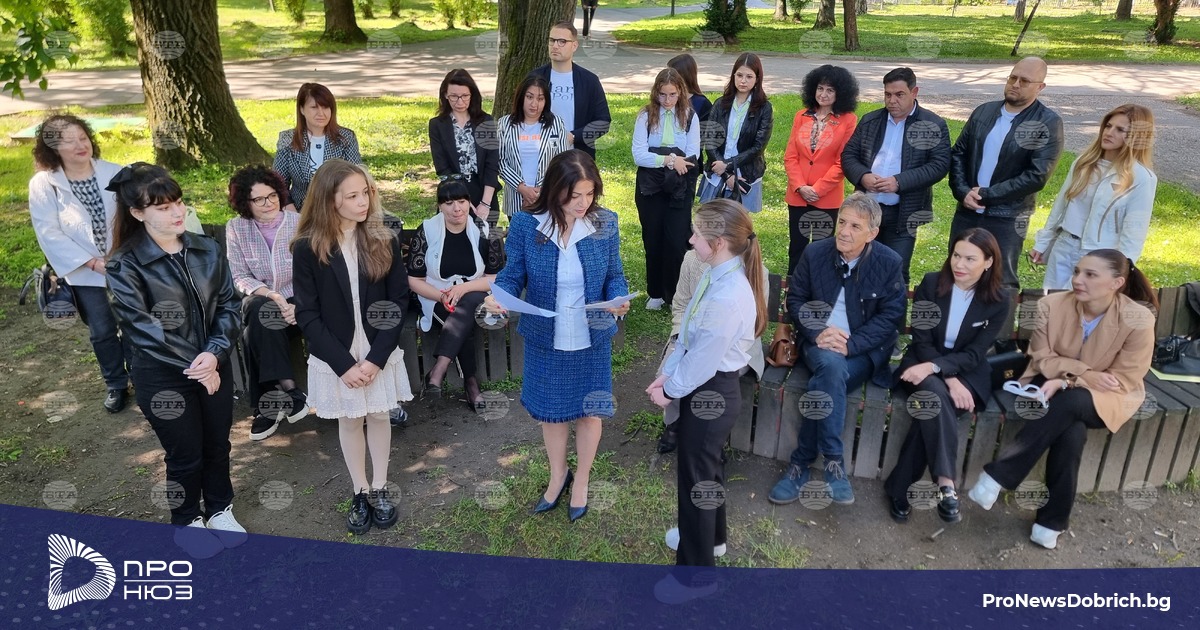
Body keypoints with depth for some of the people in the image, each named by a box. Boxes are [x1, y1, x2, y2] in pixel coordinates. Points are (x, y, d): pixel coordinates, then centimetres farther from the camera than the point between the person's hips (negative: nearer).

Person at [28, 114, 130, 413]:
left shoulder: (115, 173, -7)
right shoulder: (42, 184, -9)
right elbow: (49, 235, -12)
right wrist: (93, 262, -17)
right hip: (84, 274, 0)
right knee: (102, 332, 11)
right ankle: (116, 385, 30)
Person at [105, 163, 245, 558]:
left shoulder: (207, 250, -2)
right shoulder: (125, 266, -14)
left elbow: (229, 304, -3)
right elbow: (143, 329, -16)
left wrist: (214, 352, -18)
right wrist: (195, 365, -15)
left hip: (214, 367, 4)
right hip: (162, 377, -4)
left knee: (218, 444, 18)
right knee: (185, 455, 11)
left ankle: (220, 510, 41)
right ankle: (188, 521, 35)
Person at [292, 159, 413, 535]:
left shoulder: (384, 241, -6)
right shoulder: (307, 249, -11)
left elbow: (399, 302, -6)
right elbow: (306, 314, -9)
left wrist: (377, 357, -14)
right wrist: (343, 363, -14)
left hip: (379, 354, 1)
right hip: (334, 358, -1)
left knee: (379, 417, 14)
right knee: (349, 422, 13)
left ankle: (379, 489, 32)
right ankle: (360, 492, 30)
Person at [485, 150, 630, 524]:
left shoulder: (605, 223, -12)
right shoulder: (525, 225, -16)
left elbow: (614, 276, -3)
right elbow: (514, 275, -7)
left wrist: (619, 299, -25)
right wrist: (499, 296, -29)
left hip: (592, 338, 0)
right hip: (545, 338, 0)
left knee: (590, 410, 15)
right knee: (550, 409, 19)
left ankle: (581, 480, 43)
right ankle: (557, 475, 47)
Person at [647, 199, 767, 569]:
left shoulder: (727, 297, -32)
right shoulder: (720, 274, -4)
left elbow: (702, 360, -23)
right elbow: (690, 334, 4)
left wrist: (670, 391, -9)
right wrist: (667, 373, 1)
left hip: (711, 392, -9)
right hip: (708, 386, 9)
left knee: (695, 477, 8)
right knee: (708, 465, 28)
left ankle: (696, 560, 29)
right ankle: (709, 536, 52)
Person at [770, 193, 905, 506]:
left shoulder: (889, 263, -5)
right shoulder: (815, 253, -1)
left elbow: (890, 315, -6)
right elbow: (795, 301, 4)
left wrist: (850, 344, -19)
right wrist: (818, 333, -15)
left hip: (865, 349, -1)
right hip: (820, 342, 1)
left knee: (823, 383, -32)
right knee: (832, 366, -35)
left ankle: (802, 461, -17)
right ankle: (833, 462, -27)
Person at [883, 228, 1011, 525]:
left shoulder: (999, 300, -5)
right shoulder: (931, 283, -5)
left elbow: (974, 355, -9)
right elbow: (922, 340, -6)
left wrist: (933, 367, -27)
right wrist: (948, 380, -20)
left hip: (966, 371, 0)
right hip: (923, 364, 0)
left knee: (935, 405, -31)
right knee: (935, 395, -34)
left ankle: (899, 486, -28)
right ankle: (946, 483, -38)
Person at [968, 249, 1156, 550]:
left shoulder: (1138, 320, -18)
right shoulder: (1051, 304, -14)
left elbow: (1124, 381, -14)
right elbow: (1042, 358, -6)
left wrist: (1069, 381, -25)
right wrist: (1087, 373, -22)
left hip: (1105, 397, -1)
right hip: (1054, 385, 1)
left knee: (1068, 404, -35)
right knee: (1072, 432, -31)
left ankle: (998, 475, -27)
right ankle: (1053, 520, -16)